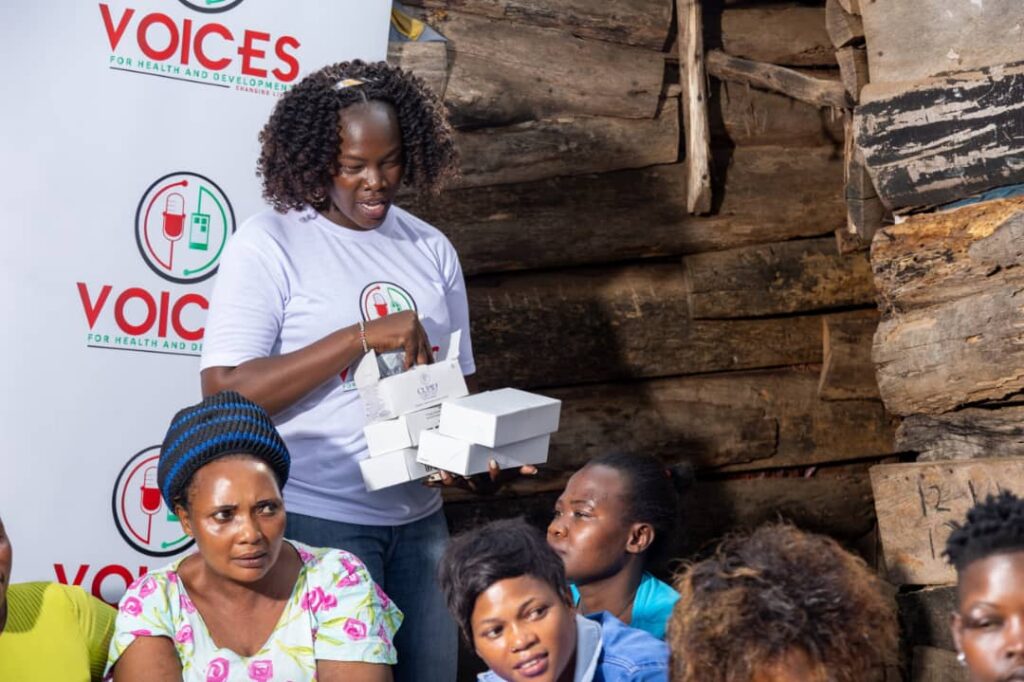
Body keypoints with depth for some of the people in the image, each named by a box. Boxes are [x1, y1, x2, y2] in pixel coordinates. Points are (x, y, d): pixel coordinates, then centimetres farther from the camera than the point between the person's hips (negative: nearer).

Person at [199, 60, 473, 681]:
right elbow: (224, 394, -16)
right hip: (315, 518, -5)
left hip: (419, 516, 5)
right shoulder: (269, 245, -8)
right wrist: (361, 337, -22)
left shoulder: (432, 250, 8)